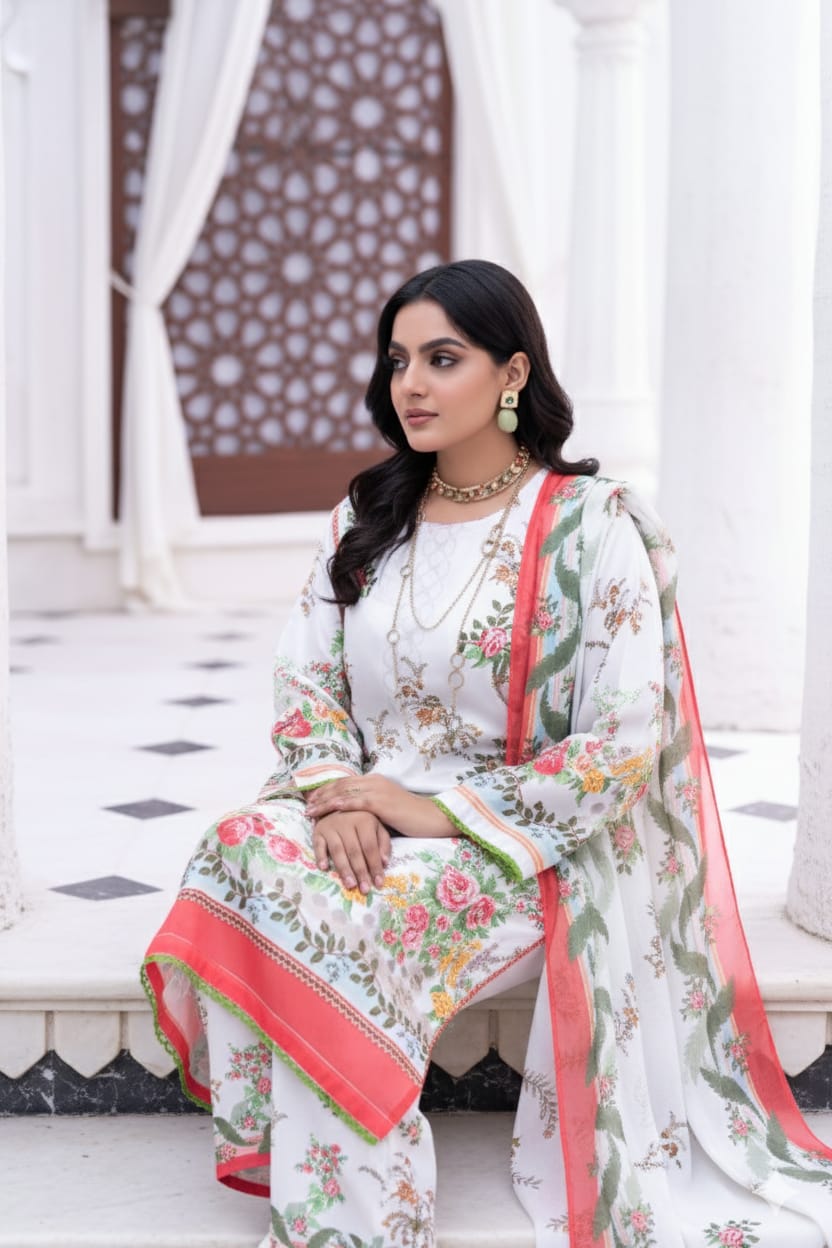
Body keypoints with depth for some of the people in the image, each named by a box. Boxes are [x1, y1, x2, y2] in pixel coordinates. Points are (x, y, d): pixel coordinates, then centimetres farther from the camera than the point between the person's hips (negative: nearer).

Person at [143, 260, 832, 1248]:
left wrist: (439, 812, -17)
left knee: (337, 922, -32)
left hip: (511, 845, -5)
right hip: (364, 817, 5)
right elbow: (305, 681, 9)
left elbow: (623, 743, -12)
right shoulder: (364, 519, 12)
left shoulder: (591, 525, -6)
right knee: (237, 857, -27)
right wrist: (337, 795, -13)